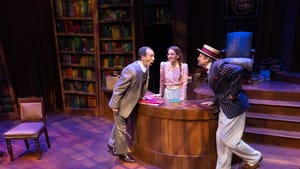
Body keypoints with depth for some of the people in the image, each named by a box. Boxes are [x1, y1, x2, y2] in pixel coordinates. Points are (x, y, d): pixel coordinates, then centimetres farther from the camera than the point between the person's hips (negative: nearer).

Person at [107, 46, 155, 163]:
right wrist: (115, 105, -20)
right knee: (121, 128, 7)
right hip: (121, 103, -8)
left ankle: (112, 145, 44)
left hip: (129, 102, 8)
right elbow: (118, 88, -25)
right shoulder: (131, 70, -31)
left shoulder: (146, 69, -5)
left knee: (119, 125, 24)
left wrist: (140, 98, 19)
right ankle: (122, 153, 24)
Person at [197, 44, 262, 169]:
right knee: (221, 138, 13)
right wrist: (215, 102, 11)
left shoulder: (217, 65, -19)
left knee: (229, 140, 1)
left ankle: (254, 158, 26)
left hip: (233, 106, -10)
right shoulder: (211, 69, 10)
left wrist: (233, 94, -24)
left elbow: (237, 71, -32)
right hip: (225, 107, 10)